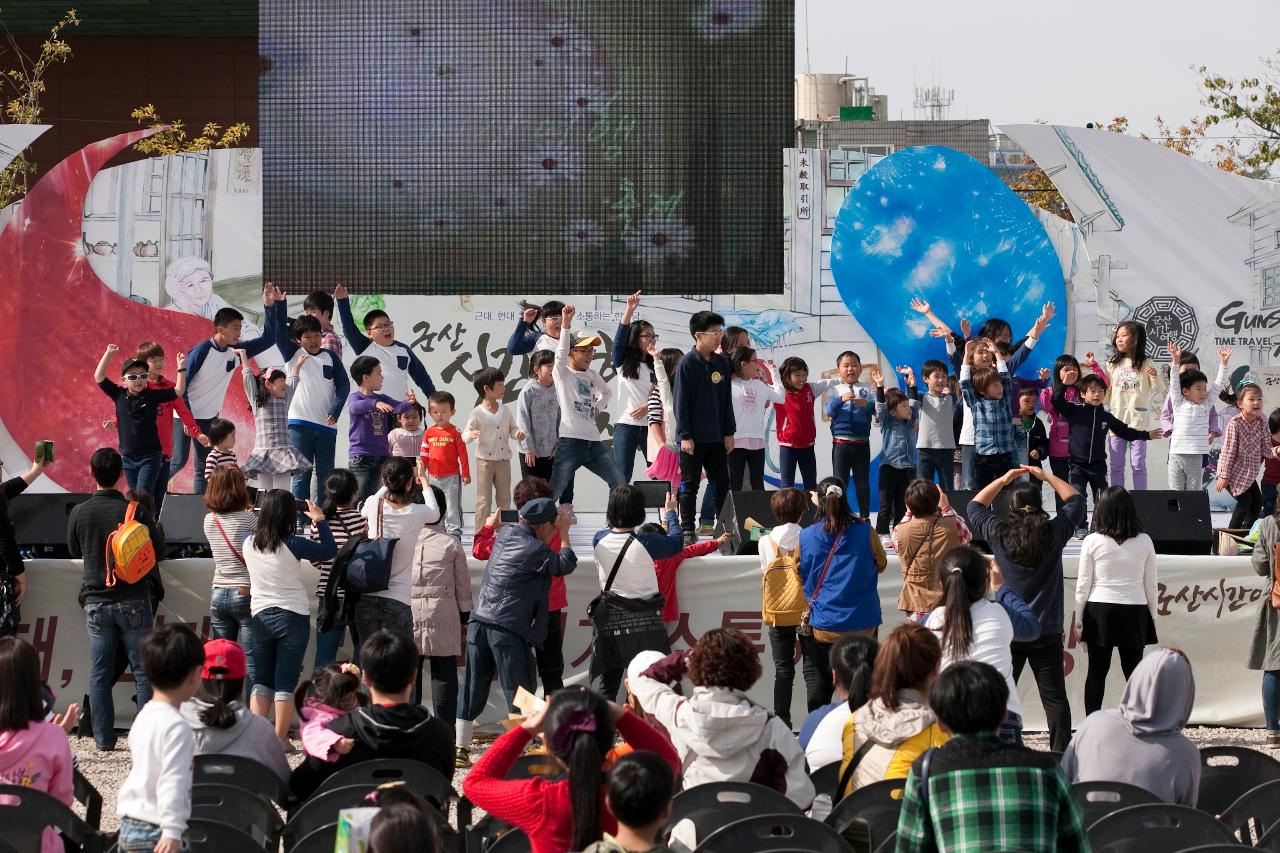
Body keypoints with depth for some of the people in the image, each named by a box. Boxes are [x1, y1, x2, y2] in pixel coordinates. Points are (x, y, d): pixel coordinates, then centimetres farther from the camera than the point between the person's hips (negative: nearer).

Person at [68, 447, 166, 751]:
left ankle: (104, 738, 7)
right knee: (143, 669, 5)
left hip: (96, 602, 2)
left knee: (99, 673, 7)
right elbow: (159, 548, 0)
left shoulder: (79, 513, -4)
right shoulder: (135, 511, -10)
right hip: (133, 601, -2)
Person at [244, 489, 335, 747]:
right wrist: (320, 520, 5)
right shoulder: (292, 545, -16)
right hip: (293, 617, -4)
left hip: (260, 616, 4)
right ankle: (280, 738, 1)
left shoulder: (249, 544, -4)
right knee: (286, 682, 2)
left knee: (262, 679, 12)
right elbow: (329, 551, -6)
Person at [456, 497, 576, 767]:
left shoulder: (506, 533, 9)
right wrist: (564, 533, 16)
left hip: (478, 622, 7)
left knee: (473, 689, 11)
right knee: (520, 693, 0)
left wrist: (559, 526, 27)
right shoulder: (535, 550, -11)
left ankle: (459, 750, 14)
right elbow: (566, 564, 3)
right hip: (509, 628, -7)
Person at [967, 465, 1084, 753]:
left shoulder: (999, 534, -7)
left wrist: (1003, 480, 11)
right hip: (1047, 633, 0)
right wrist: (1047, 477, 12)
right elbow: (1076, 500, 9)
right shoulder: (1054, 533, -8)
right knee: (1055, 698, 4)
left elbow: (975, 506, 12)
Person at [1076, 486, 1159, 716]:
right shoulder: (1144, 542, -3)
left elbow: (1083, 585, -3)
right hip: (1134, 612, 1)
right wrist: (1153, 617, 15)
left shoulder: (1092, 542, -7)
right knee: (1133, 671, 8)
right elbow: (1151, 585, 3)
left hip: (1099, 611, -1)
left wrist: (1078, 619, 6)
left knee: (1097, 671, 5)